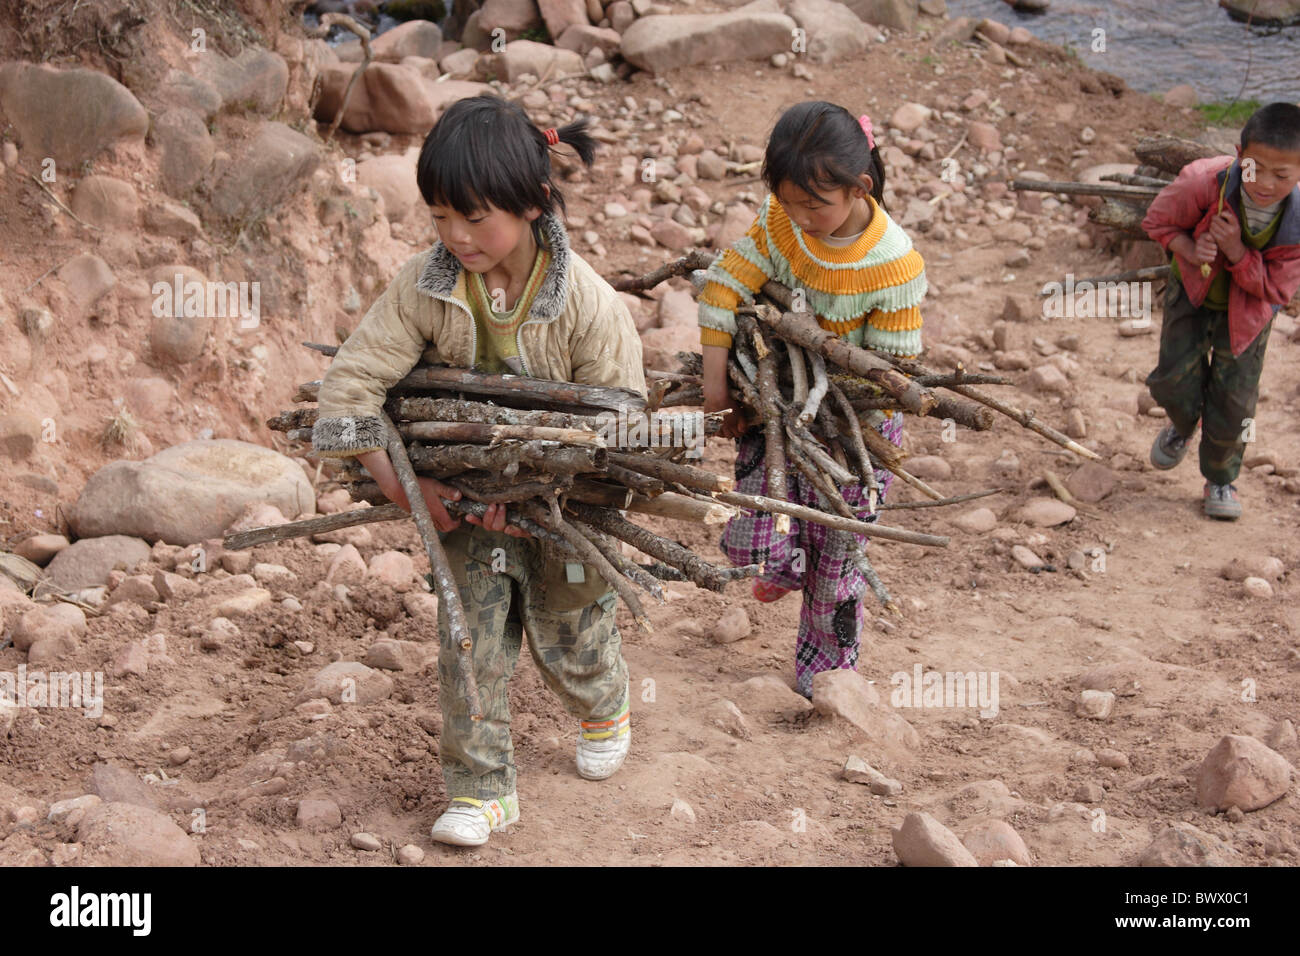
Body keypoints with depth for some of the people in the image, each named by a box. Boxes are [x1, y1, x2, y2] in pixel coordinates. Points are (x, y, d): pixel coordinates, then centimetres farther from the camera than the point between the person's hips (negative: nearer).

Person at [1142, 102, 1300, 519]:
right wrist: (1190, 250, -31)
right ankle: (1181, 428, 37)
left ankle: (1221, 481, 26)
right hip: (1192, 292, 0)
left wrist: (1237, 251, -36)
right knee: (1174, 378, -2)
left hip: (1247, 309, 0)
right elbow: (1158, 220, -12)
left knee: (1234, 399, 2)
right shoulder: (1204, 181, -33)